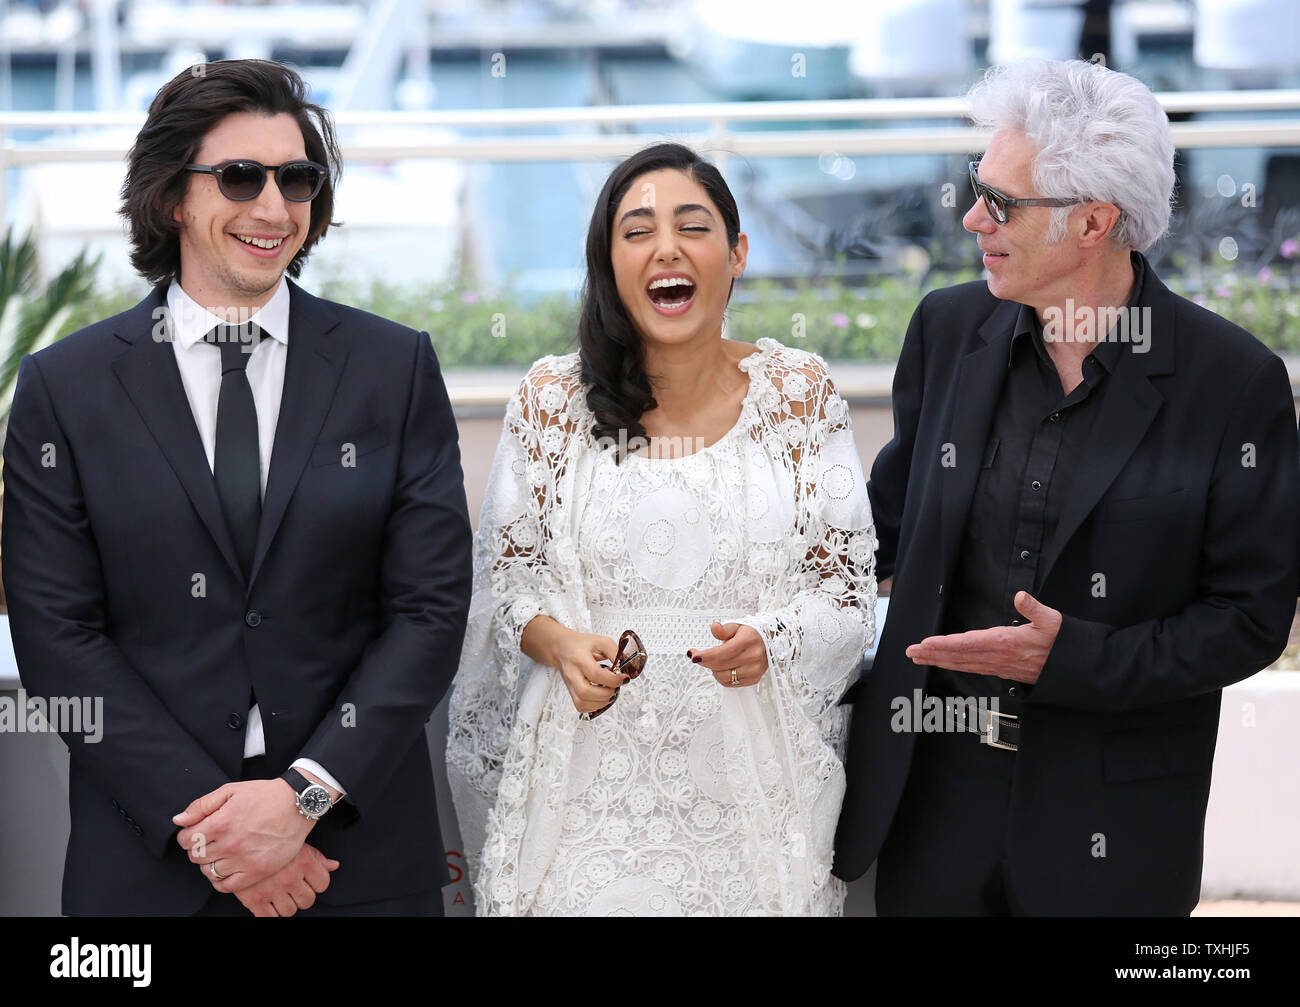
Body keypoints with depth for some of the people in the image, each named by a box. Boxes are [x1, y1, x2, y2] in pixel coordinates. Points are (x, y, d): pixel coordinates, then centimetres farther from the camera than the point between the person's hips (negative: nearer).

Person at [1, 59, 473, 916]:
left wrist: (304, 796, -13)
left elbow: (432, 608, -3)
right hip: (148, 862, 0)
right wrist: (200, 822, -13)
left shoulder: (396, 369, 2)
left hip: (362, 852, 1)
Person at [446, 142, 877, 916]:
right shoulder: (552, 399, 0)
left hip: (752, 775, 0)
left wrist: (770, 641, -18)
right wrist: (558, 643, -14)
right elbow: (507, 575, 6)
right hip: (591, 774, 0)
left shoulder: (799, 392, 0)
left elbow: (847, 583, 2)